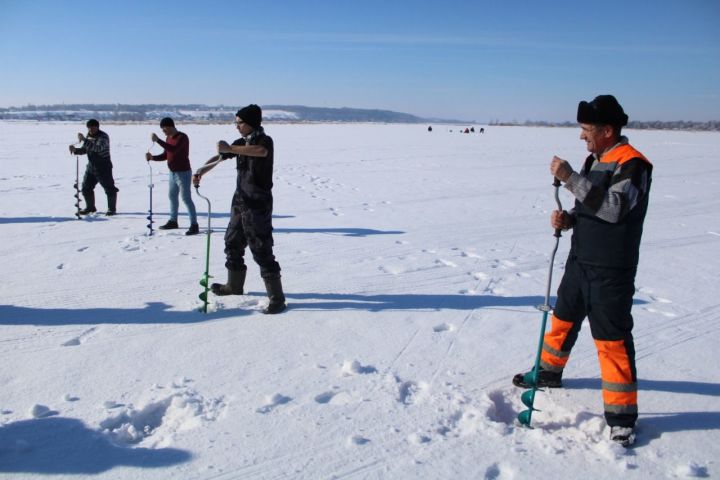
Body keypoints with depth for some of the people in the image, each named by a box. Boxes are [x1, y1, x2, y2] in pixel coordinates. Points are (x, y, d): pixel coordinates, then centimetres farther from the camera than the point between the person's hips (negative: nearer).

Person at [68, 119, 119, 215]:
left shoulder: (103, 137, -16)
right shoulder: (89, 136, 9)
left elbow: (98, 148, -33)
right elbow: (84, 150, 14)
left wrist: (84, 140, -33)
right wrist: (75, 150, -6)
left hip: (103, 167, -8)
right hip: (91, 166, 8)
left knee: (109, 188, -4)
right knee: (86, 187, 11)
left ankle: (112, 209, 10)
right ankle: (90, 207, 27)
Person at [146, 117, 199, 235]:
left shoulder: (182, 137, -17)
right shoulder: (169, 138, 11)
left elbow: (173, 149, -33)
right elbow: (166, 155, 15)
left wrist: (157, 140, -33)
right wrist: (152, 157, -1)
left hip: (183, 173, -9)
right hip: (173, 173, 9)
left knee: (186, 198, -11)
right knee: (172, 196, 17)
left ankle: (194, 225, -9)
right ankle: (173, 221, 32)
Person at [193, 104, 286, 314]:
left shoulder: (265, 140, -12)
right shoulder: (241, 143, 12)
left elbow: (261, 151, -35)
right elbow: (219, 157, 12)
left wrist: (230, 149, -33)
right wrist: (202, 170, -6)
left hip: (258, 204, -9)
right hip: (240, 201, 9)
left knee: (262, 250, -10)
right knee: (233, 243, 20)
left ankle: (277, 298, -5)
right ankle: (234, 285, 38)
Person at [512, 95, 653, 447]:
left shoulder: (632, 164, -16)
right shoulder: (595, 159, 12)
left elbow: (613, 207, -30)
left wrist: (570, 178, -29)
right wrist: (569, 218, -1)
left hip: (611, 271, -9)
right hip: (581, 260, 9)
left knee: (612, 339, -4)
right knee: (563, 318, 21)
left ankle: (622, 414, 9)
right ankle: (549, 372, 42)